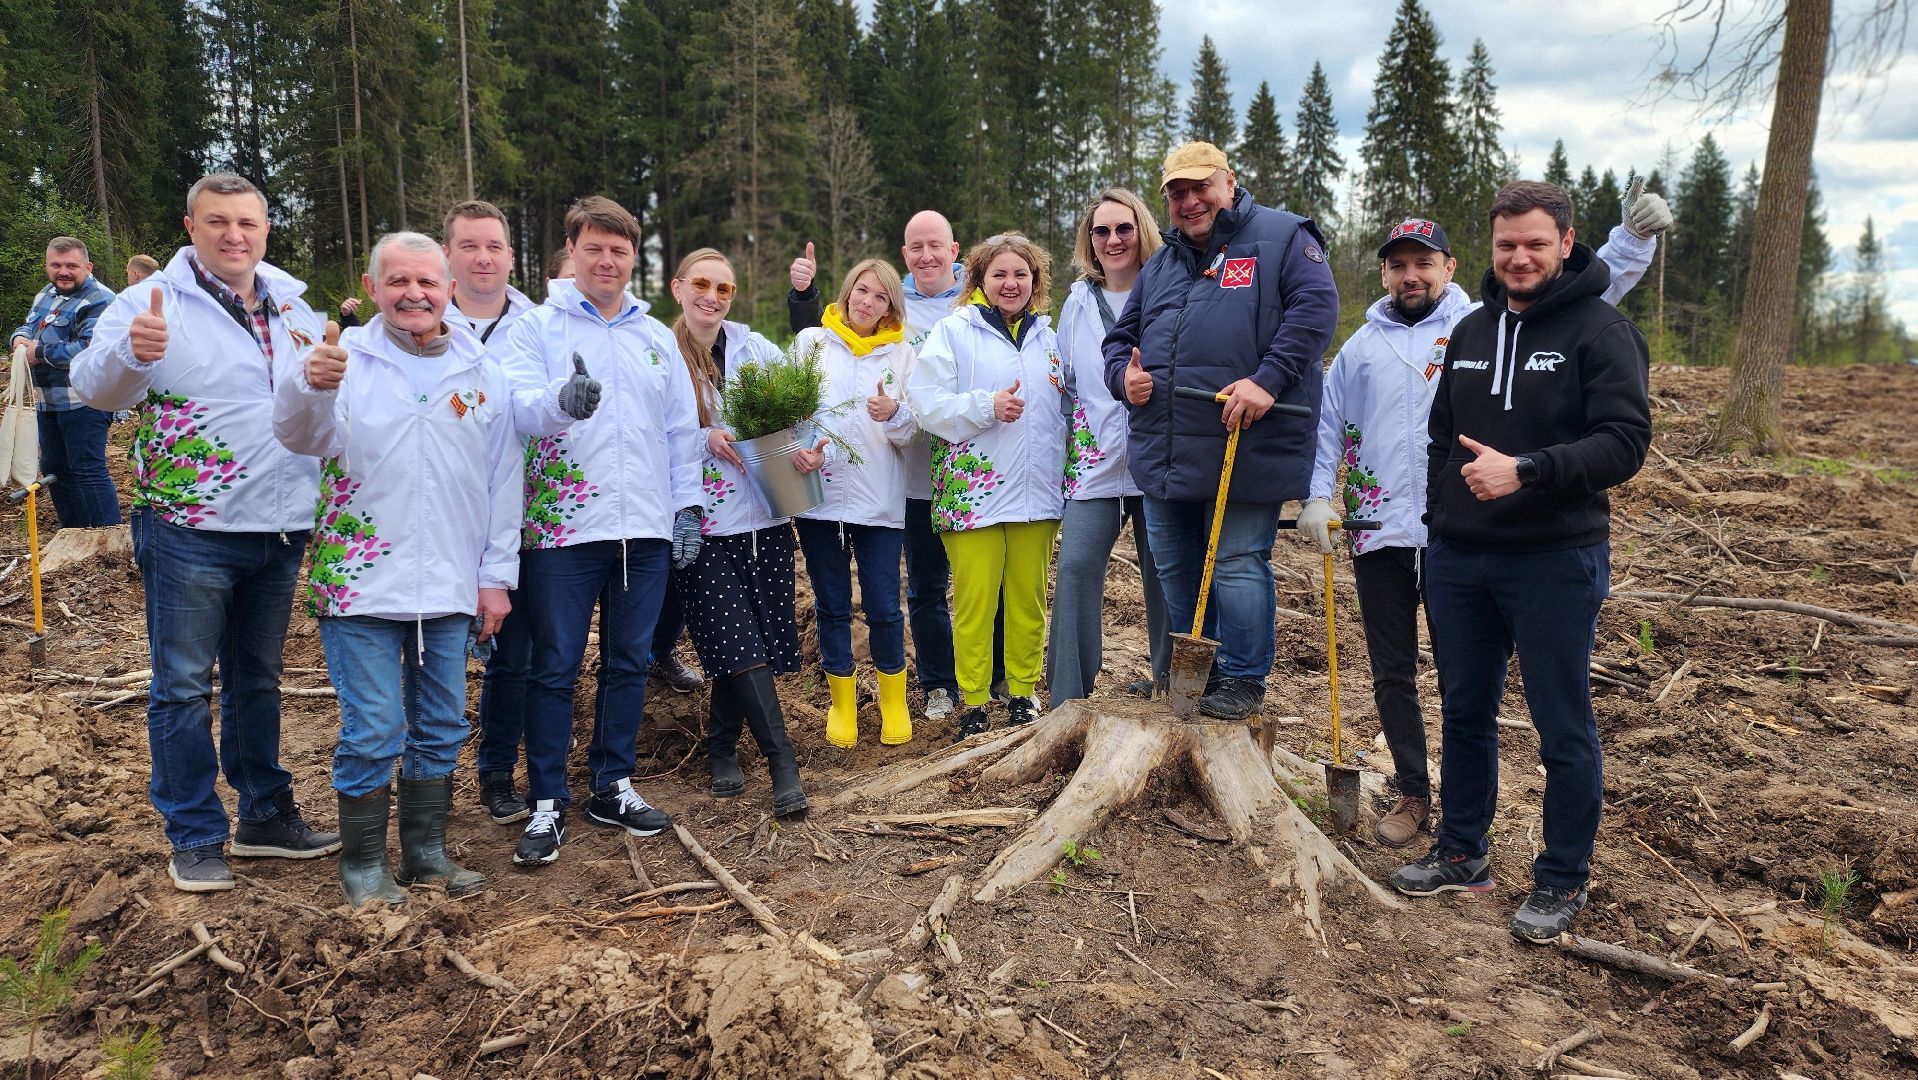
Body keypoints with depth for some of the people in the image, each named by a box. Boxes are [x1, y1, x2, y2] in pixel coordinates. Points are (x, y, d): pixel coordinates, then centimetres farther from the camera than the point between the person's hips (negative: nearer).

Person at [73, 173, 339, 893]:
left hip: (279, 532, 5)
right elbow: (93, 387, -19)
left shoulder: (292, 307, 10)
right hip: (189, 534, -5)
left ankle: (265, 815, 29)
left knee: (258, 679, 17)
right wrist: (131, 354, -40)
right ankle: (194, 839, 16)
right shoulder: (155, 301, -7)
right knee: (184, 687, 4)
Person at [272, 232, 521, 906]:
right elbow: (299, 435, -19)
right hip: (362, 581, -3)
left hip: (451, 589, 4)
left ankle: (426, 851, 28)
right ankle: (363, 863, 18)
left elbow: (504, 480, 8)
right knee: (374, 731, 0)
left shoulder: (483, 374, 6)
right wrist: (308, 387, -42)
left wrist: (497, 575, 6)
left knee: (440, 728, 13)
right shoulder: (346, 358, -3)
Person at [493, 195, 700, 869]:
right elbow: (520, 405, -16)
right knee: (555, 668, 1)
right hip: (563, 528, -4)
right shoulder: (535, 328, 2)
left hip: (646, 530, 4)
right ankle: (547, 804, 11)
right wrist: (561, 400, -37)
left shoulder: (657, 336, 14)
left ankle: (613, 788, 24)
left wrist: (685, 505, 9)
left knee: (628, 662, 11)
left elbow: (682, 429, 17)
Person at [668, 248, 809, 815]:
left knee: (746, 643, 7)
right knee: (740, 641, -9)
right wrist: (705, 440, -17)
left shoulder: (757, 350, 7)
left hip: (765, 515, 3)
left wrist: (812, 450, -14)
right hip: (702, 522, -3)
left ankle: (722, 747, 27)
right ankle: (783, 762, -3)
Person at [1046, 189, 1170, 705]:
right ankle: (1068, 700, -2)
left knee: (1164, 572, 7)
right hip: (1095, 462, 3)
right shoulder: (1078, 301, 12)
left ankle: (1169, 682, 25)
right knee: (1076, 566, -9)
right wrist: (1079, 431, 10)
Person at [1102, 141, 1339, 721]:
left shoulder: (1282, 237, 0)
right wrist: (1125, 374, 1)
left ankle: (1242, 678, 15)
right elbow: (1120, 337, 25)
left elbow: (1315, 307, -14)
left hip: (1244, 450, -7)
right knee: (1174, 570, 14)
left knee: (1238, 566, -1)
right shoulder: (1161, 265, 20)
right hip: (1163, 456, 7)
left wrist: (1267, 379, -24)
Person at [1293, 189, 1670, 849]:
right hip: (1379, 532, 3)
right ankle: (1413, 794, 27)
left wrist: (1633, 238, -17)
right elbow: (1326, 426, 15)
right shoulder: (1360, 347, 13)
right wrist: (1318, 497, 2)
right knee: (1392, 675, 10)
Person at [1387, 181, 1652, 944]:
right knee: (1464, 713, 15)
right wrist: (1436, 523, 13)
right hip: (1459, 559, 6)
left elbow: (1624, 443, -16)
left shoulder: (1601, 330, -7)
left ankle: (1562, 881, 20)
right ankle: (1462, 853, 30)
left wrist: (1525, 472, -27)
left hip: (1554, 563, -6)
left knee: (1563, 729, 5)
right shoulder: (1470, 331, 12)